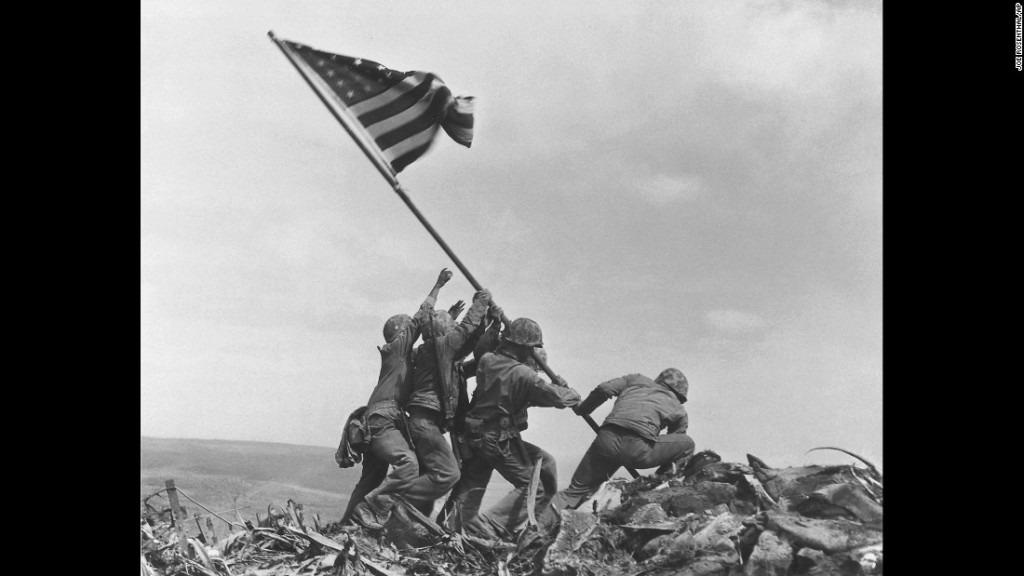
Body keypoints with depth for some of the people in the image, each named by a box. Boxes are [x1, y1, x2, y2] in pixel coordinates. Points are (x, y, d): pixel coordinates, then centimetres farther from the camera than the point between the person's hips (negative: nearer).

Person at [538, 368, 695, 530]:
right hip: (639, 449, -3)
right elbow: (671, 450, 31)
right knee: (687, 444, 21)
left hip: (607, 439, 3)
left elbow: (604, 389, 15)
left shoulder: (637, 379, 30)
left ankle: (540, 525, 3)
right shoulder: (679, 411, 28)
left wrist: (582, 408, 31)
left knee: (576, 489, 17)